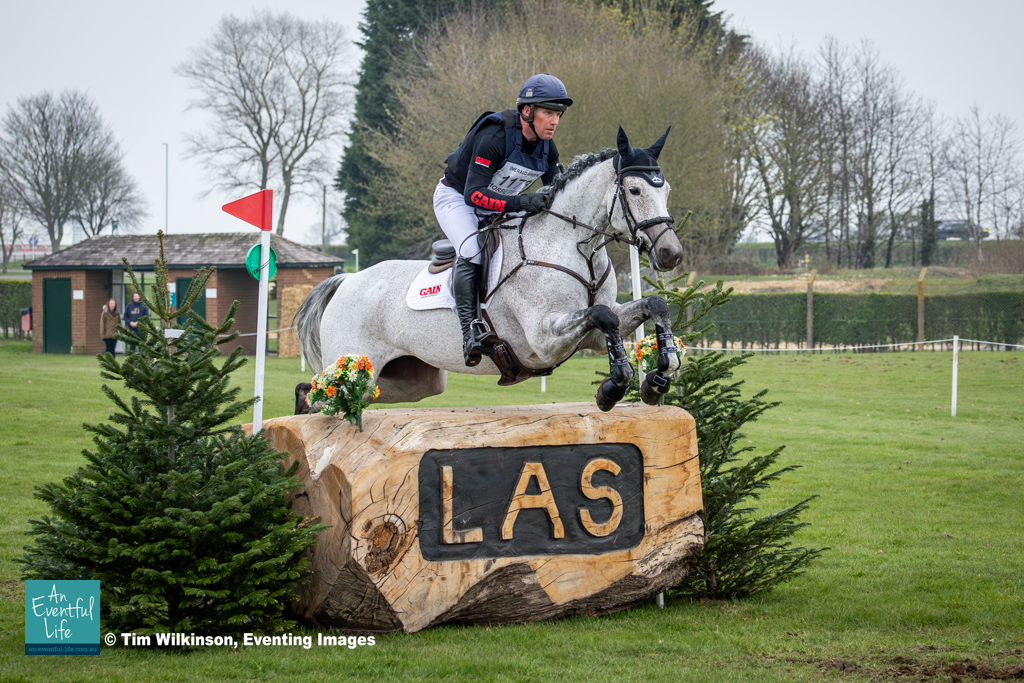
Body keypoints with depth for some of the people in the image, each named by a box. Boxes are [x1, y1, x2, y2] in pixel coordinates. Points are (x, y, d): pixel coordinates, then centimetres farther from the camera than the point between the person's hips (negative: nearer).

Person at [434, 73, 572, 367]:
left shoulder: (547, 149, -10)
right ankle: (471, 331, -39)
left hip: (498, 204, 8)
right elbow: (474, 194, -37)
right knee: (472, 252, -32)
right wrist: (520, 202, -49)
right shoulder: (494, 137, -32)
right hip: (456, 197, -8)